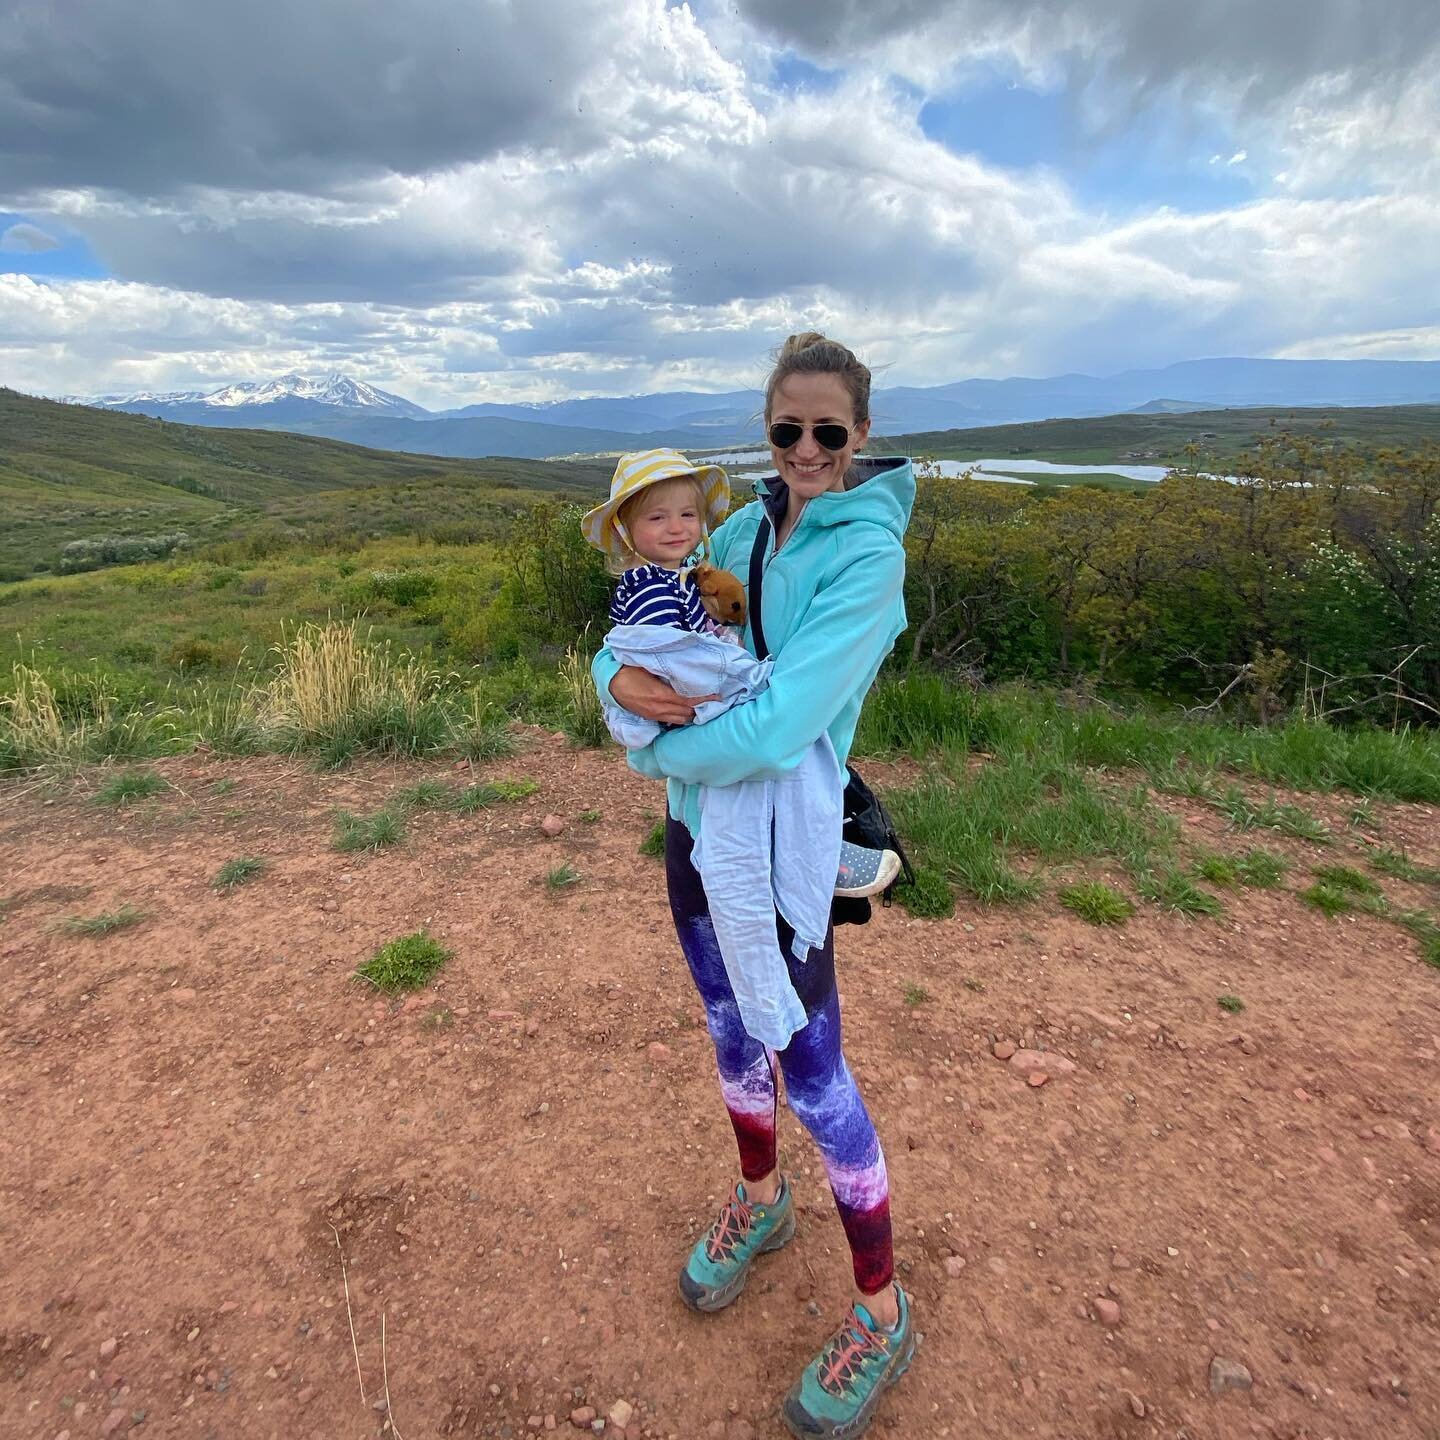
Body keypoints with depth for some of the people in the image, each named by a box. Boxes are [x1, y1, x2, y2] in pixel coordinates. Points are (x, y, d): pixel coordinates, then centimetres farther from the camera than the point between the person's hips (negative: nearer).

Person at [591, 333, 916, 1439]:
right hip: (697, 827, 7)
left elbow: (777, 726, -29)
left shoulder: (868, 551, -18)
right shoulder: (744, 528, 3)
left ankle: (883, 1314, 33)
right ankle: (762, 1201, 52)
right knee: (732, 1028, 23)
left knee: (814, 1075, 7)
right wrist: (621, 678, -19)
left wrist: (660, 756, -13)